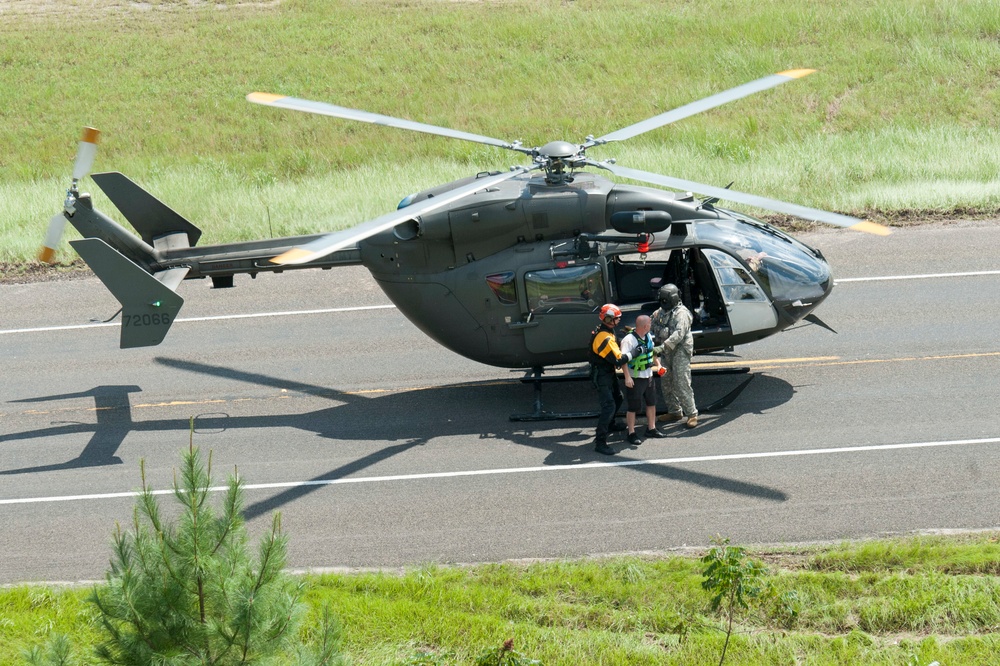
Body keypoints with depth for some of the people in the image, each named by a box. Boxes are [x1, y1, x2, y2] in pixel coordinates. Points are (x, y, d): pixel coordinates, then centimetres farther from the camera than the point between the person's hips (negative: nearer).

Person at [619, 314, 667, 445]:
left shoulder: (648, 336, 3)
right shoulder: (628, 340, -22)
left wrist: (658, 365, 7)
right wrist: (627, 377, -30)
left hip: (648, 376, 8)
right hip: (635, 379, -8)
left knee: (651, 403, 18)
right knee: (633, 407, 0)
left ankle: (651, 429, 33)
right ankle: (631, 434, 11)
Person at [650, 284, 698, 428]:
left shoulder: (681, 313, -15)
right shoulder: (661, 312, 12)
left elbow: (679, 334, -27)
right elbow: (652, 327, 20)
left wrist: (664, 346, -35)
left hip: (680, 351, -9)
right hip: (666, 352, 9)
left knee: (681, 384, -12)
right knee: (666, 383, 14)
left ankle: (691, 414, -7)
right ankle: (674, 412, 26)